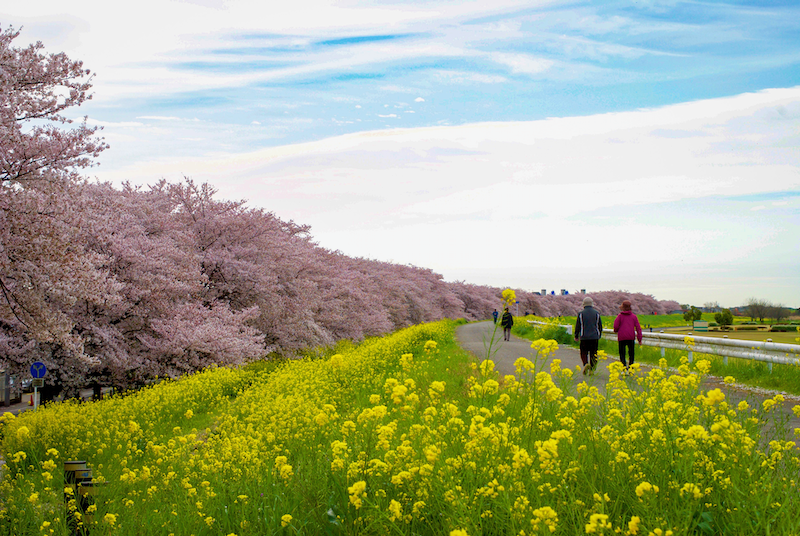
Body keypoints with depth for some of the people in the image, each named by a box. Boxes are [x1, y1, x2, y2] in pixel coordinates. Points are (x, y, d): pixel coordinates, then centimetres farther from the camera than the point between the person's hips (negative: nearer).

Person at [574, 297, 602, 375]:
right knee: (593, 353, 9)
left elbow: (578, 326, 0)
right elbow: (600, 326, 8)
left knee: (584, 352, 7)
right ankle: (592, 369, 6)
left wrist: (576, 336, 12)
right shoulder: (597, 313, 3)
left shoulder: (581, 314, -3)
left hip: (584, 337, -1)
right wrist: (599, 335, 22)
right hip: (595, 337, 2)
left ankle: (586, 363, -20)